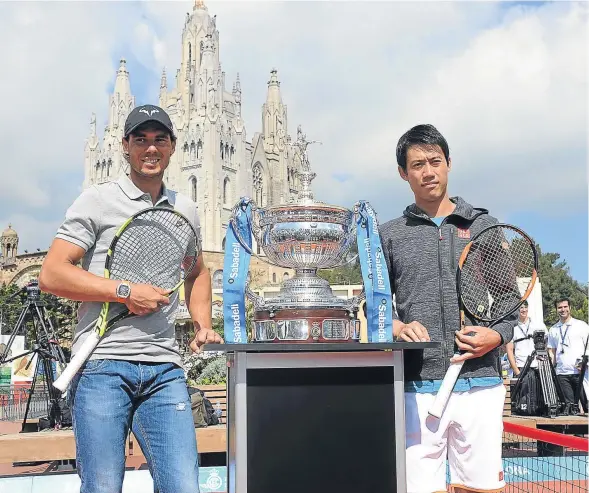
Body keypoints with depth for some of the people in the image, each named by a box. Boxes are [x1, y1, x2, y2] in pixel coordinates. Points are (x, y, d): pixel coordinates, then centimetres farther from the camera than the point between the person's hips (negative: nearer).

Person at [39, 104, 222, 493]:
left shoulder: (186, 210, 17)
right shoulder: (97, 201, 3)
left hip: (165, 369, 4)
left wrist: (202, 324, 15)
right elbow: (51, 274, -4)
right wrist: (127, 292, -11)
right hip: (102, 363, -3)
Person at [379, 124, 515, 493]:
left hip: (481, 384, 1)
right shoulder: (389, 235, 11)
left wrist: (498, 335, -6)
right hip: (418, 388, 0)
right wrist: (398, 327, -9)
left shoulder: (483, 225, 12)